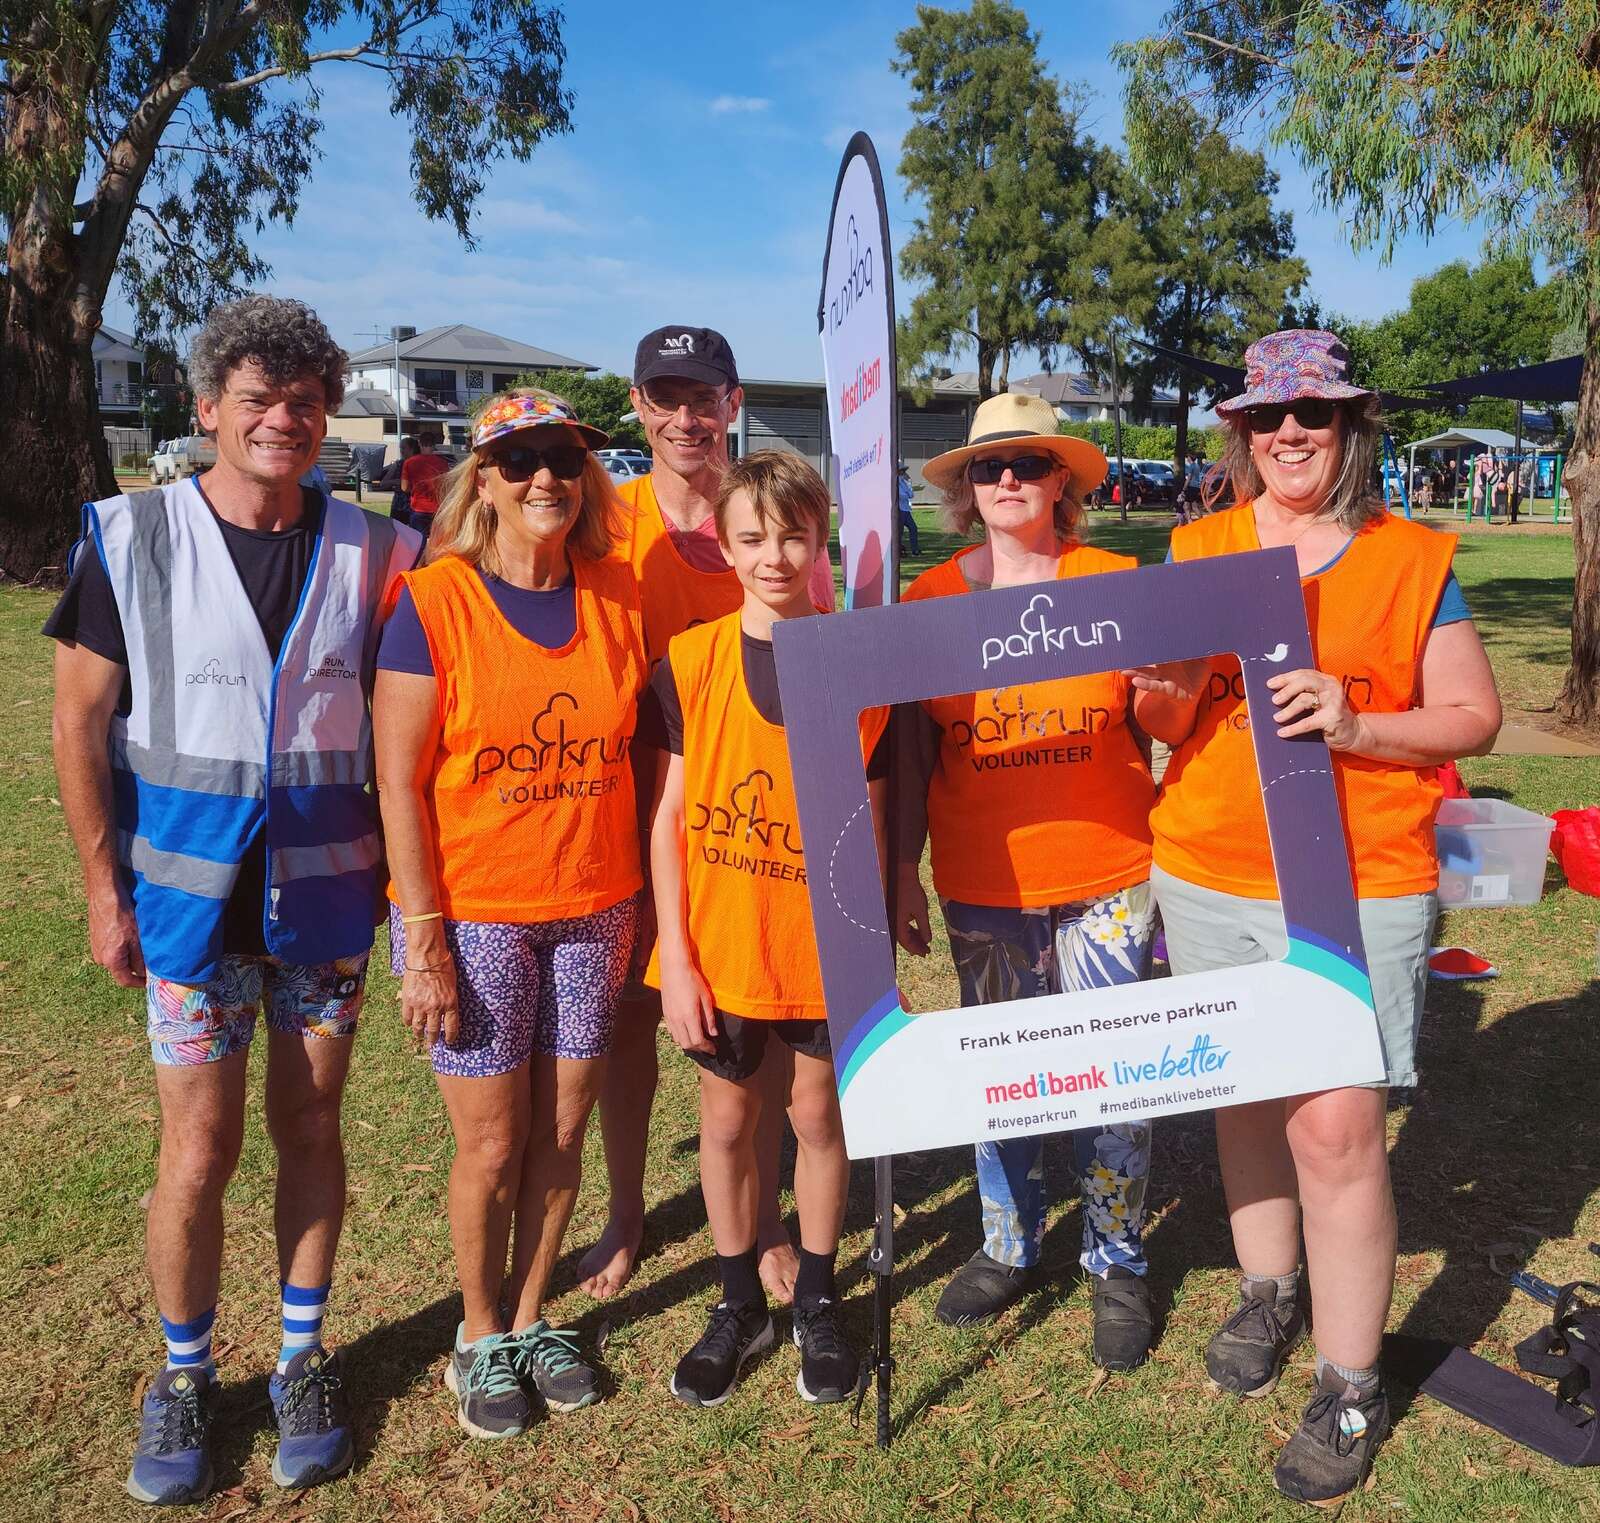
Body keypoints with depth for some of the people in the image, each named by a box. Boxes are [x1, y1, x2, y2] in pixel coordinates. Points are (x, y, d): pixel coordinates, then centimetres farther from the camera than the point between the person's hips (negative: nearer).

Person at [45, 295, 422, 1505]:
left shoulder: (371, 549, 0)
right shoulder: (131, 537, -4)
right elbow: (83, 720, -1)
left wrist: (400, 865, -2)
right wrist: (106, 887, -3)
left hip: (327, 890, 2)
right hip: (189, 893, -1)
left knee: (310, 1130, 13)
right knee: (199, 1153, 6)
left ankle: (303, 1357, 32)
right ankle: (184, 1375, 30)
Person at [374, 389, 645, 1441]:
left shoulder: (617, 596, 2)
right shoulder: (434, 603, -9)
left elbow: (637, 752, 8)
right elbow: (399, 783, -10)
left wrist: (644, 904, 4)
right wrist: (424, 943, -12)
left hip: (593, 910, 4)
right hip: (474, 916, -3)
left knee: (562, 1134, 13)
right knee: (492, 1147, 8)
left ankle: (533, 1319, 36)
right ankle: (481, 1338, 32)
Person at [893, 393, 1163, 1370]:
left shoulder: (1117, 583, -1)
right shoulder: (930, 599, 3)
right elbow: (913, 746, 5)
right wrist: (903, 869, 4)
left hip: (1106, 882, -1)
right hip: (981, 886, 2)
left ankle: (1118, 1263, 27)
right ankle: (1009, 1246, 34)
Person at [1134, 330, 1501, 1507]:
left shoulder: (1414, 558, 1)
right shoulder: (1198, 551, 7)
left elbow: (1475, 714, 1)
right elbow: (1158, 725, 7)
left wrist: (1358, 724, -16)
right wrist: (1171, 685, -16)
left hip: (1358, 883, -3)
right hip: (1208, 877, 3)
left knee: (1336, 1126, -6)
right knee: (1245, 1096, 14)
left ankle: (1351, 1388, 12)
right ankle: (1269, 1293, 37)